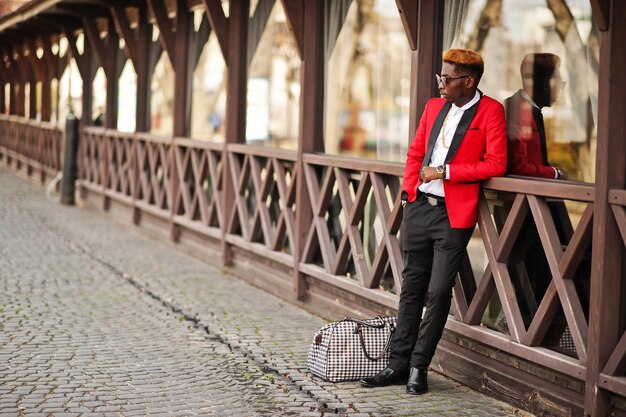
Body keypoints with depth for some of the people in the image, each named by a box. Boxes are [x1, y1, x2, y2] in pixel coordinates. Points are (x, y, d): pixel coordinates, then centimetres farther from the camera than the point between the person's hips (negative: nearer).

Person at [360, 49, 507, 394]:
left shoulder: (490, 111, -5)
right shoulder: (434, 106, 13)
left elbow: (495, 164, -13)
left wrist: (445, 172, -13)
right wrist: (409, 187, 6)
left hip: (453, 214, -6)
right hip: (419, 207, 6)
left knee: (439, 291, -3)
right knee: (412, 288, 10)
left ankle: (419, 367, 10)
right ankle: (399, 364, 18)